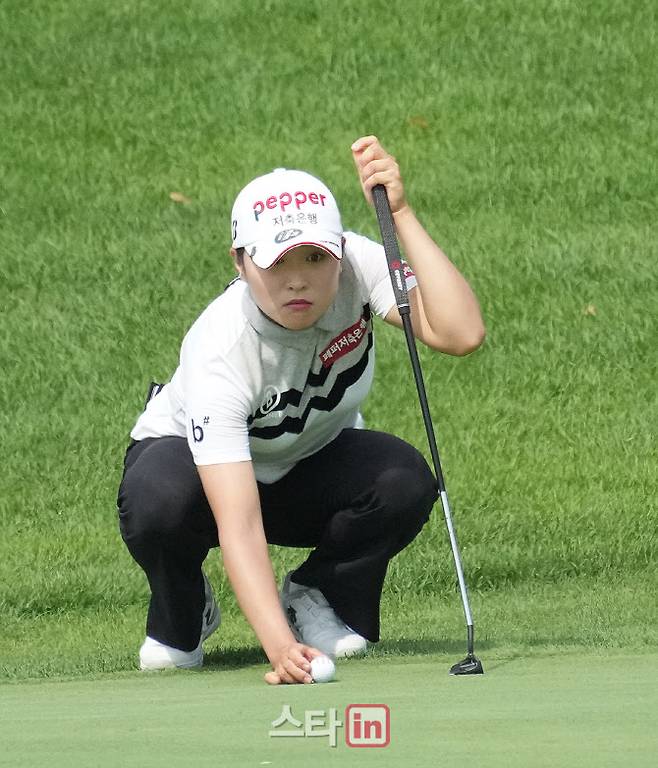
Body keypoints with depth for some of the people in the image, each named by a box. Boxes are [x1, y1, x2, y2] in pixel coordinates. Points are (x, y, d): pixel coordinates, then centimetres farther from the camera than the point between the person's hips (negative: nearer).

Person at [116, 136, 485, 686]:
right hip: (196, 458, -3)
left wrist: (401, 214, -45)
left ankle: (314, 600, 1)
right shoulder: (218, 350, -38)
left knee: (406, 481, -30)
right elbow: (238, 524, -45)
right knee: (162, 500, -39)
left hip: (310, 468, 3)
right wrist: (278, 645, -59)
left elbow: (462, 334, -41)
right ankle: (181, 618, -3)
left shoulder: (356, 266, -27)